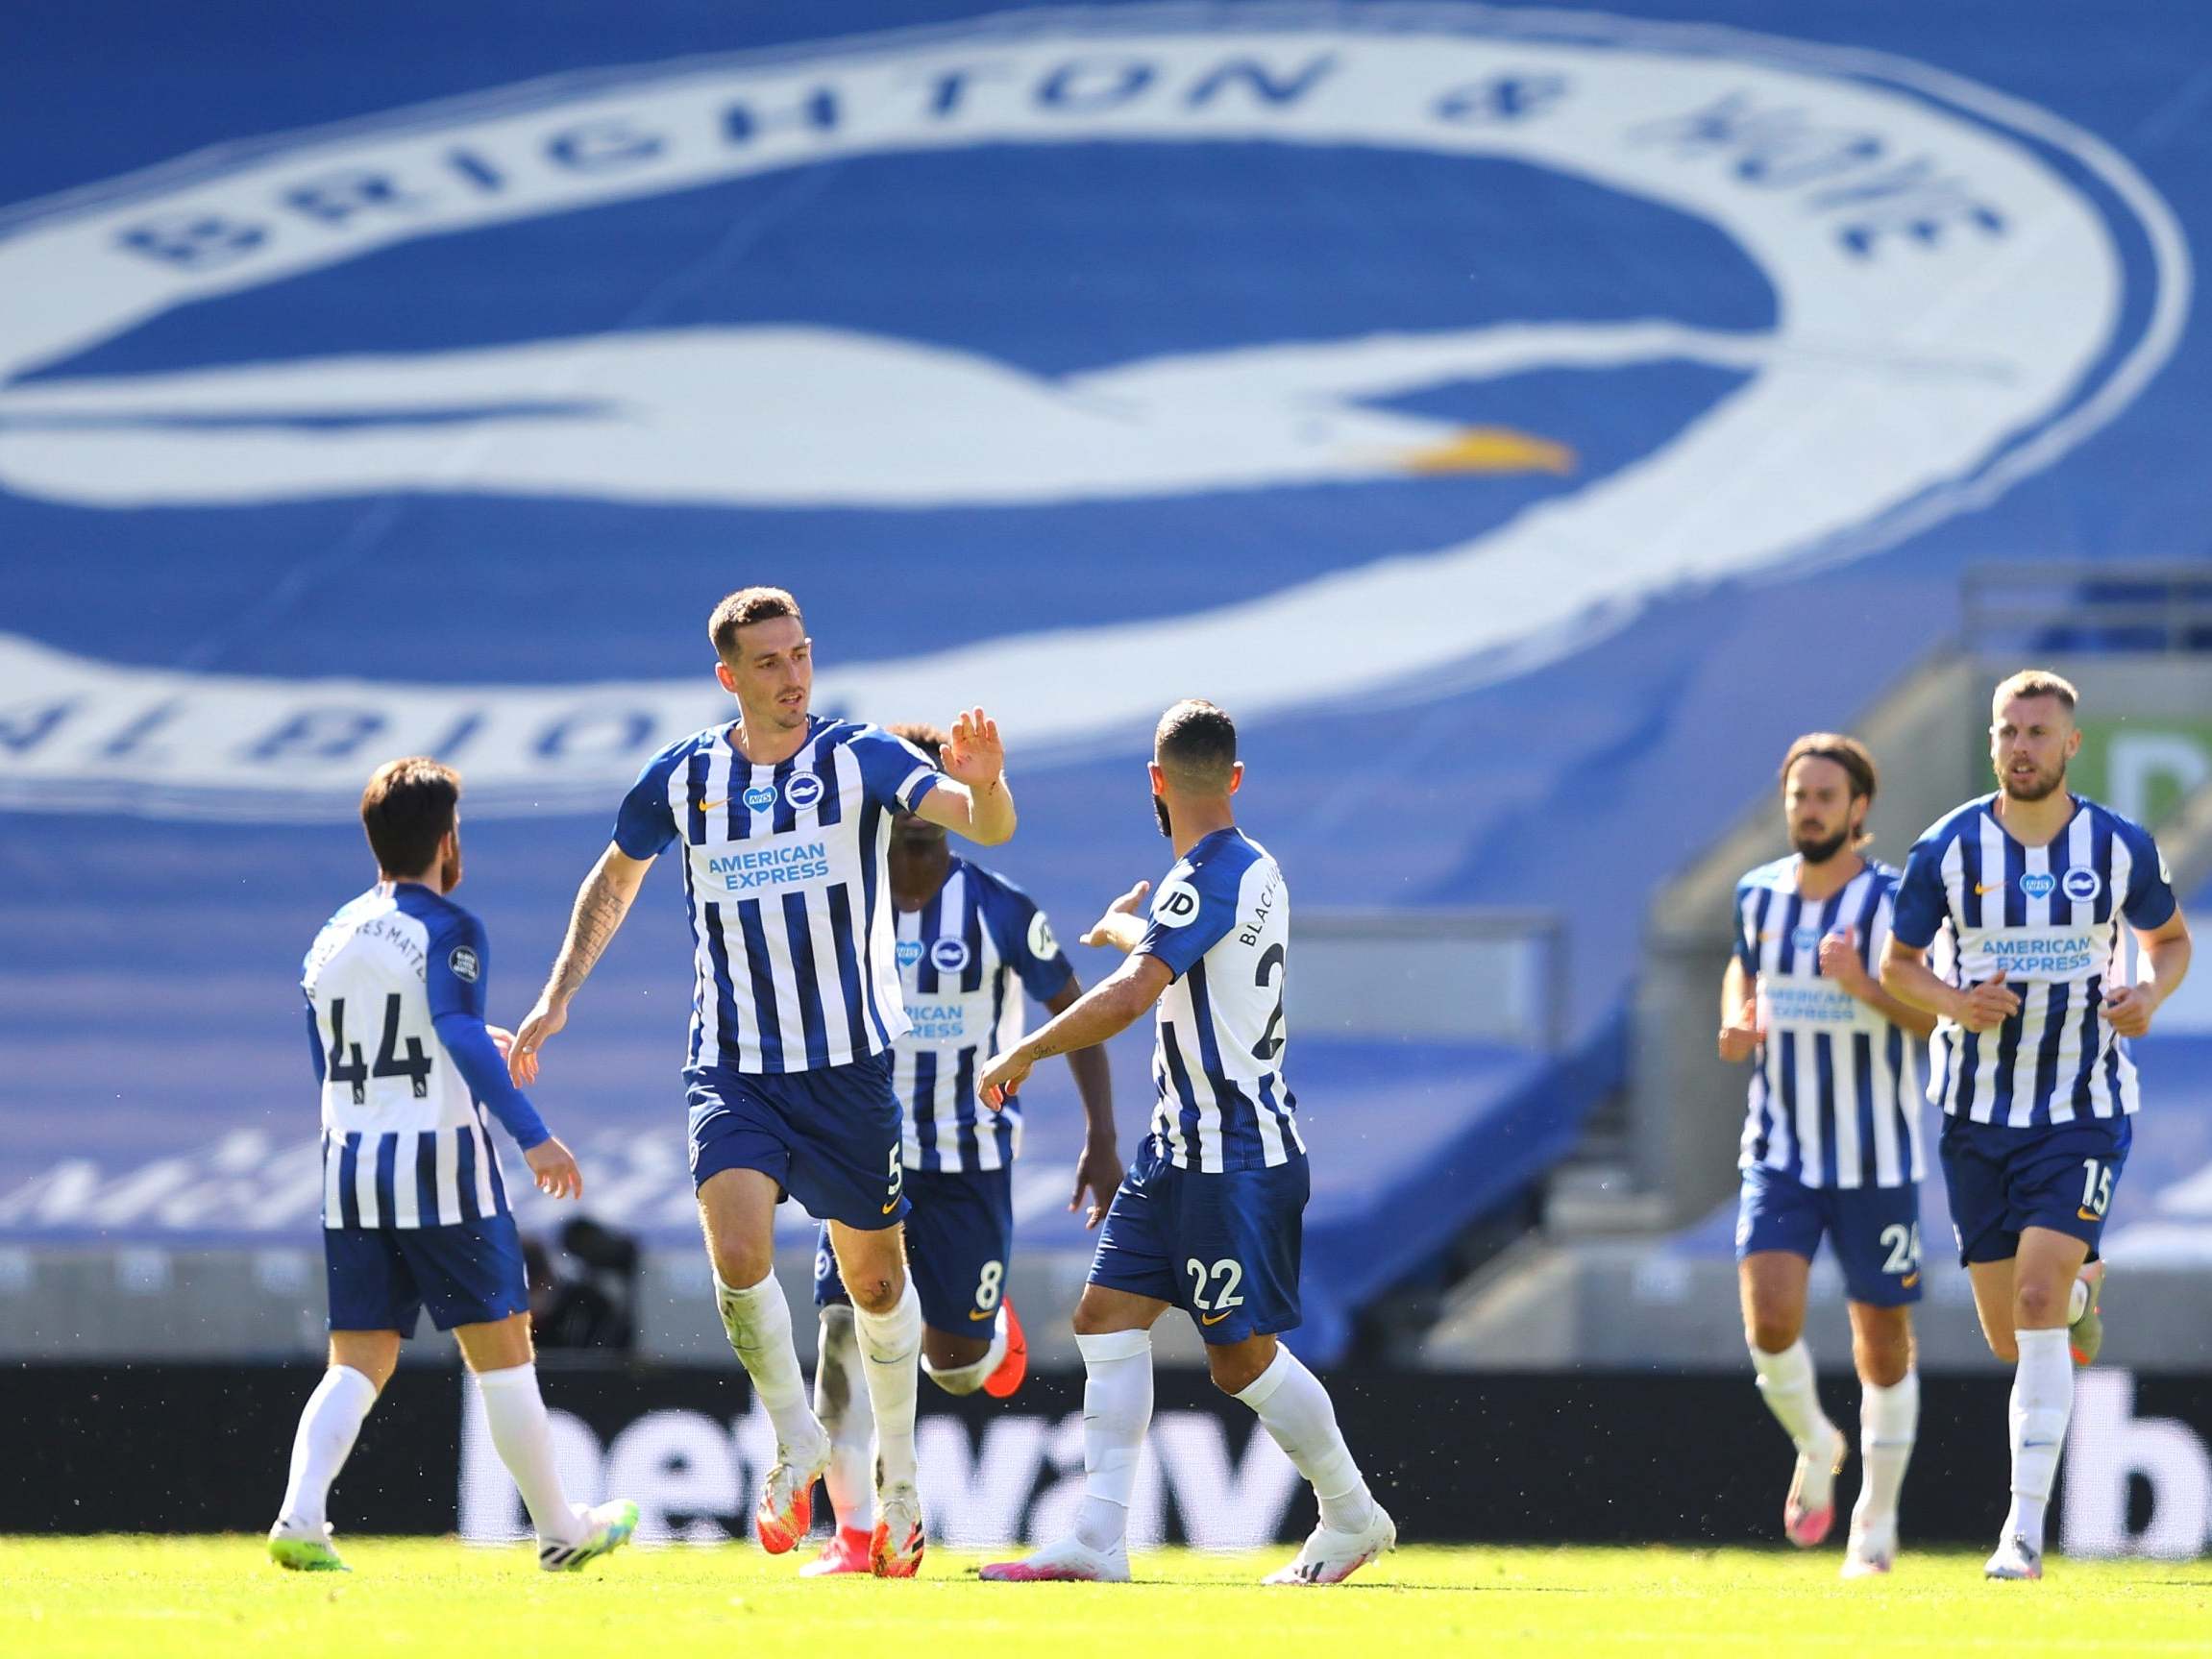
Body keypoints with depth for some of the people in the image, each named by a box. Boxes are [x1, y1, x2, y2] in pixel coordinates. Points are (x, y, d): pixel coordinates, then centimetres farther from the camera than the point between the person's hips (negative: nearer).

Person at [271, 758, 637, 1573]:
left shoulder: (330, 939, 14)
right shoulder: (446, 931, -7)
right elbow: (461, 1034, -23)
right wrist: (533, 1136, -29)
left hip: (350, 1168, 6)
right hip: (441, 1167, -6)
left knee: (358, 1361, 4)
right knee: (501, 1351, 6)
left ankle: (300, 1514, -19)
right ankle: (560, 1529, 16)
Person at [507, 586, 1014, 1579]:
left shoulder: (860, 760, -6)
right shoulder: (683, 779, 1)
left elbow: (986, 827, -17)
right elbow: (615, 880, 19)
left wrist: (982, 784, -40)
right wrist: (556, 1000, 14)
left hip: (851, 1064, -1)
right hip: (732, 1070, 1)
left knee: (875, 1279, 8)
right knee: (737, 1253, -20)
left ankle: (896, 1475, 30)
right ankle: (796, 1443, 3)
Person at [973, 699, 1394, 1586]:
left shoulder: (1210, 878, -18)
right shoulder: (1253, 868, 12)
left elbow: (1128, 996, -27)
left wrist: (1021, 1054, -18)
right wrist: (1126, 926, 51)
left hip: (1237, 1158, -10)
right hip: (1184, 1147, 10)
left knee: (1243, 1356, -4)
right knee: (1107, 1316, 2)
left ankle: (1353, 1517, 13)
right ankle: (1098, 1540, -3)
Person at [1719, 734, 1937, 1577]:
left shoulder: (1897, 905, -9)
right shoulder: (1759, 895, 3)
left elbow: (1943, 1023, -10)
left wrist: (1865, 986, -26)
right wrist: (1736, 1019, 3)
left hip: (1878, 1160, -2)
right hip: (1780, 1151, 2)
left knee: (1882, 1340, 4)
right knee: (1769, 1318, -16)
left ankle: (1877, 1519, 21)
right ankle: (1815, 1448, 14)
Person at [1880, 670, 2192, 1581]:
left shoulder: (2123, 847, -3)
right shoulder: (1947, 849, -4)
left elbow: (2170, 939, 13)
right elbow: (1898, 962, 6)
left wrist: (2150, 994, -9)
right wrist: (1952, 1001, -16)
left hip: (2084, 1108, -2)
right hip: (1978, 1108, 2)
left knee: (2036, 1302, -18)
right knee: (2009, 1336, 7)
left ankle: (2026, 1528, -15)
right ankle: (2083, 1287, 46)